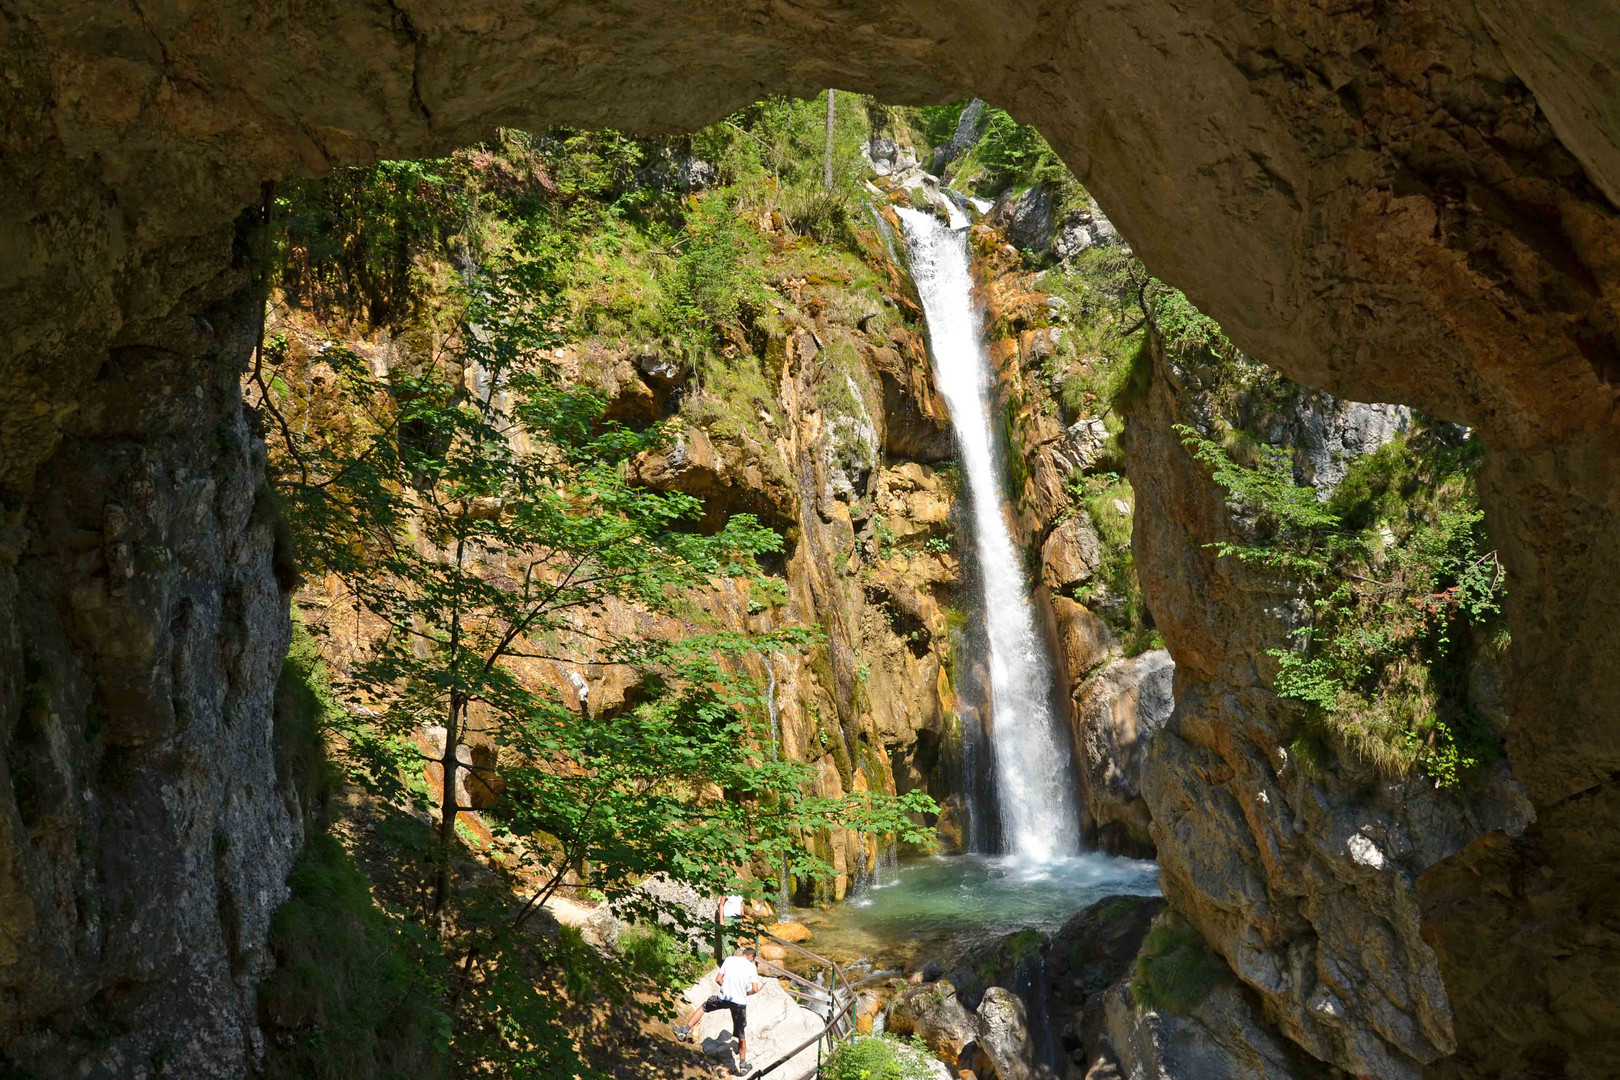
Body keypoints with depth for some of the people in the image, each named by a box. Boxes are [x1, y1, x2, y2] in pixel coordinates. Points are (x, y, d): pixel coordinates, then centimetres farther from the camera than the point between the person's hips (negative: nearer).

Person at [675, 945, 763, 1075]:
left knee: (703, 1007, 29)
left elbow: (718, 979, 7)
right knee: (741, 1035, 15)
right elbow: (755, 989, -5)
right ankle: (743, 1065, 24)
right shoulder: (751, 967, 0)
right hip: (740, 1003, -1)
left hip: (723, 998, 1)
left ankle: (685, 1030, 22)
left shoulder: (729, 959, 6)